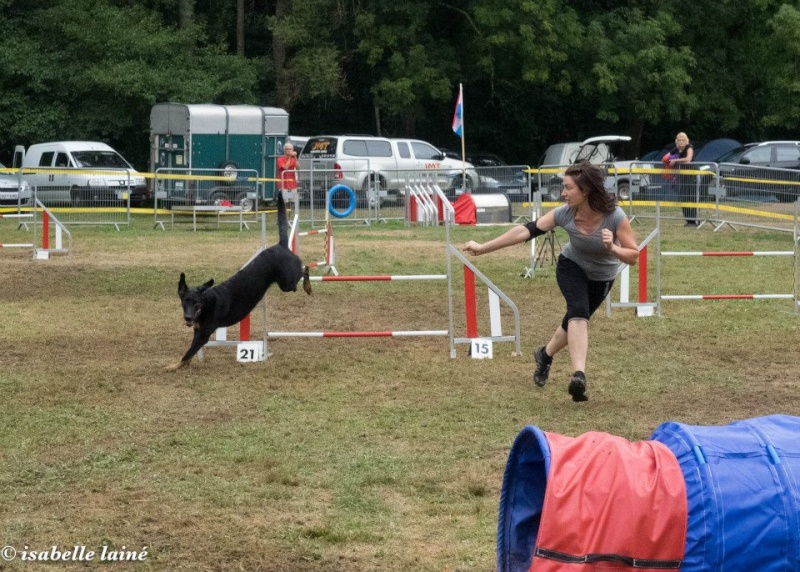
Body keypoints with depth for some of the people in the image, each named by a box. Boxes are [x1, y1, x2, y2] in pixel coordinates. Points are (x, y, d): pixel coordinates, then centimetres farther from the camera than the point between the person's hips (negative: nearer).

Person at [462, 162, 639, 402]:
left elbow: (633, 256, -24)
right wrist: (482, 248, -23)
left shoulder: (615, 217, -31)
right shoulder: (565, 213, -26)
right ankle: (579, 375, -39)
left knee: (574, 321, 14)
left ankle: (545, 355, 43)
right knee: (579, 312, -28)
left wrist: (613, 248, -45)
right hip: (572, 267, -1)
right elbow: (526, 231, -24)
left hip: (602, 278, 1)